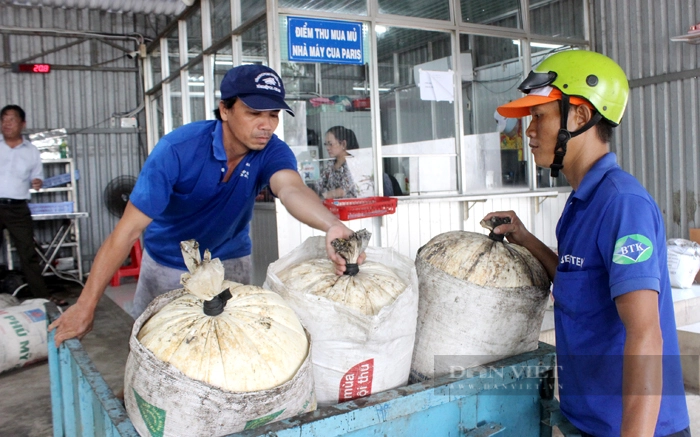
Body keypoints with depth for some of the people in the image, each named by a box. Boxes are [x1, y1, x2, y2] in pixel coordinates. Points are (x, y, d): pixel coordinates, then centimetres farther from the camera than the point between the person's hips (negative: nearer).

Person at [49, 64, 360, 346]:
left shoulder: (272, 152, -22)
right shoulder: (177, 149, -30)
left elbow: (291, 189, -45)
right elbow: (128, 230, -30)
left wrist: (332, 226, -68)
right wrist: (86, 305, -31)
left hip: (229, 263, 2)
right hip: (167, 266, -1)